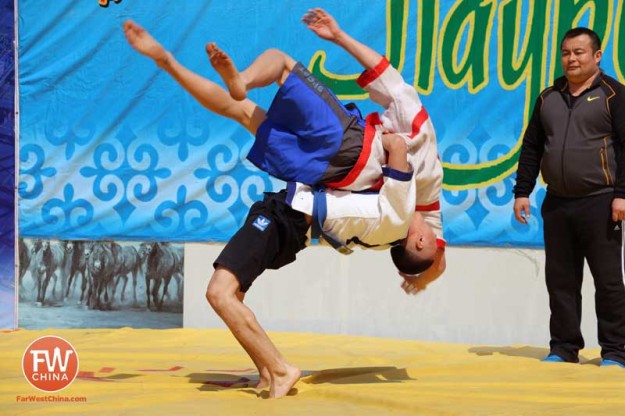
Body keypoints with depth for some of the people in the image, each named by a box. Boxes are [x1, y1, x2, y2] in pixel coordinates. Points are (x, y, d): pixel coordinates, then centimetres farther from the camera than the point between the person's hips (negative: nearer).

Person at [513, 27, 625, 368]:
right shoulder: (548, 98, 14)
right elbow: (531, 147, 15)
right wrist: (522, 192, 8)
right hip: (557, 203, 5)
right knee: (560, 279, 8)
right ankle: (563, 347, 17)